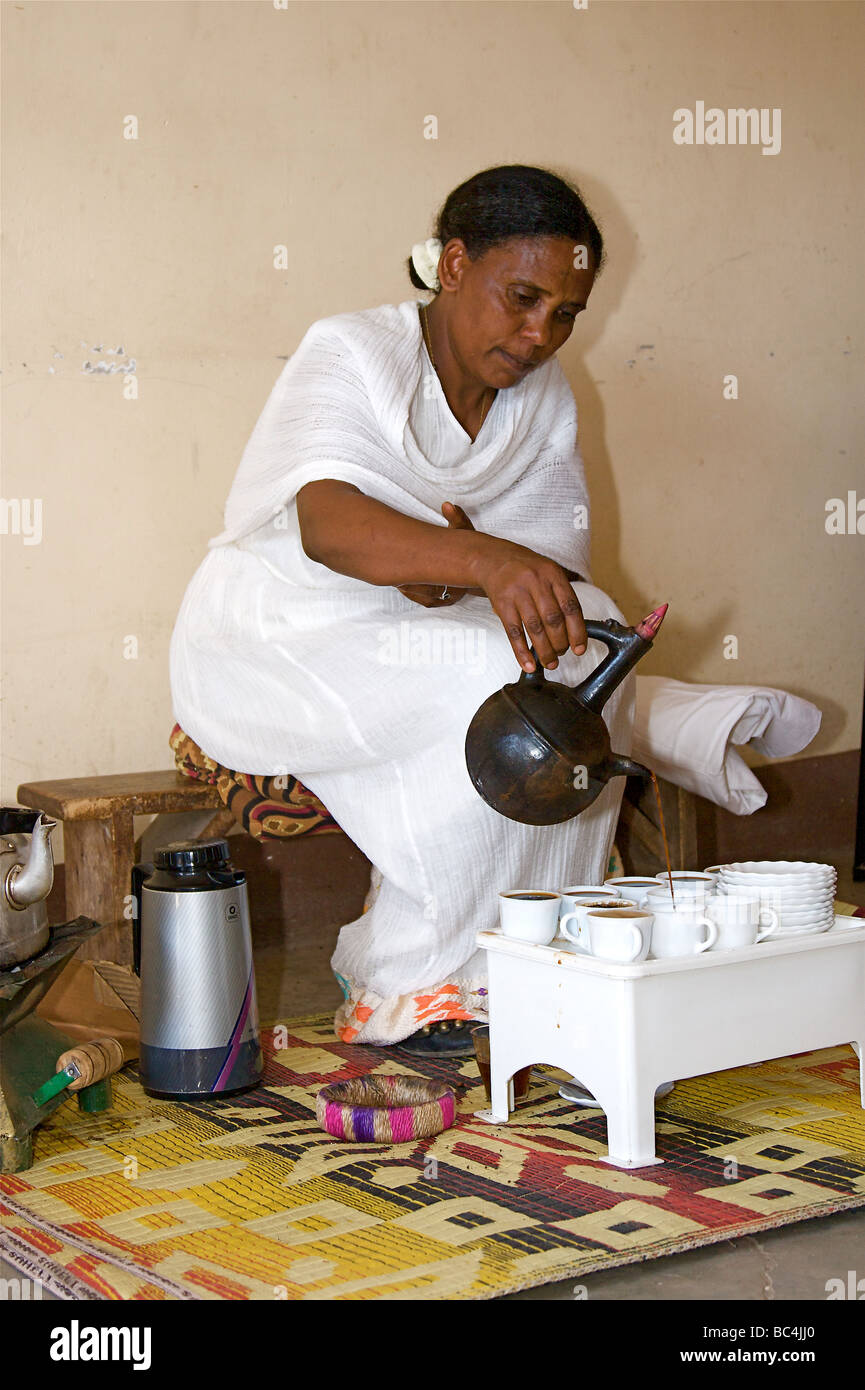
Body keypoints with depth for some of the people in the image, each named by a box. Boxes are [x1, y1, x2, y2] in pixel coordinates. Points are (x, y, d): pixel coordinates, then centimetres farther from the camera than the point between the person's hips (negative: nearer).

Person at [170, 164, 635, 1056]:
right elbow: (327, 522, -33)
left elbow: (558, 571, 1)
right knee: (495, 683, -31)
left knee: (591, 649, -20)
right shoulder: (351, 354, -14)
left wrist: (444, 575, -22)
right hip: (274, 640, -6)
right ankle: (399, 991, -21)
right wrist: (486, 563, -52)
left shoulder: (546, 401, 7)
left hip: (416, 639, 7)